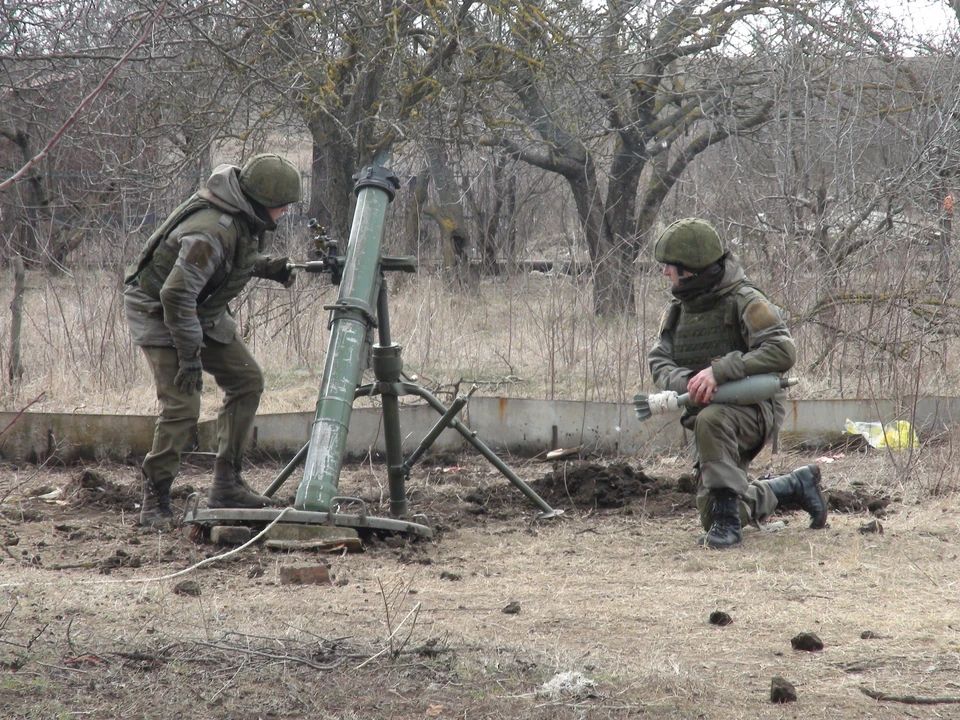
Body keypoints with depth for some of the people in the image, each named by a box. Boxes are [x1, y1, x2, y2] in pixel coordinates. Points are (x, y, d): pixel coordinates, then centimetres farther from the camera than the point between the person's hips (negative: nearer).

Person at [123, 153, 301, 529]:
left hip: (202, 312, 10)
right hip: (158, 312, -9)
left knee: (247, 379, 6)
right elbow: (175, 294, -35)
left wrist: (268, 266, -3)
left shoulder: (245, 219, -5)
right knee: (182, 406, -18)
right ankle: (154, 501, -6)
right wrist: (189, 356, -31)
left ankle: (226, 483, 10)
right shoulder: (211, 232, -34)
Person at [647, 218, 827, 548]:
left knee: (711, 421, -40)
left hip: (753, 408, -8)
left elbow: (783, 352, -26)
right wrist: (687, 383, -25)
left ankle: (727, 520, -36)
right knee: (712, 513, 7)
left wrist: (720, 370, -34)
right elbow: (659, 363, -1)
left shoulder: (745, 303, -14)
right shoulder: (677, 311, 8)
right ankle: (794, 487, 30)